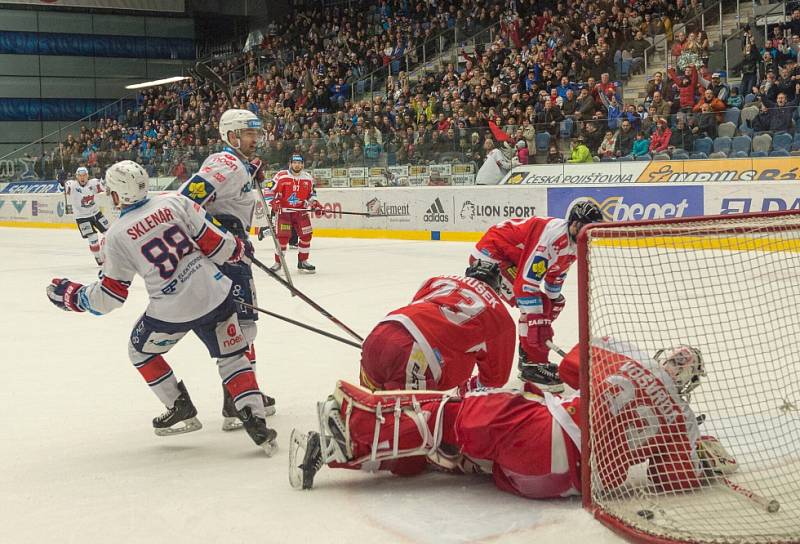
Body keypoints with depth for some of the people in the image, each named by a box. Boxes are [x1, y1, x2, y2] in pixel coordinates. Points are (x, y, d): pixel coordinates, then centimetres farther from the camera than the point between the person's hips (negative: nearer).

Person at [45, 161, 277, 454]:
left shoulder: (117, 235, -6)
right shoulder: (174, 201, -1)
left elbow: (110, 296, -1)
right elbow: (212, 240, -2)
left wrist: (70, 294, 13)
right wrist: (238, 248, 18)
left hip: (172, 310, -3)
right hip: (215, 293, 3)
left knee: (141, 349, 26)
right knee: (232, 356, 15)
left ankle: (182, 410, 28)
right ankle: (256, 422, 2)